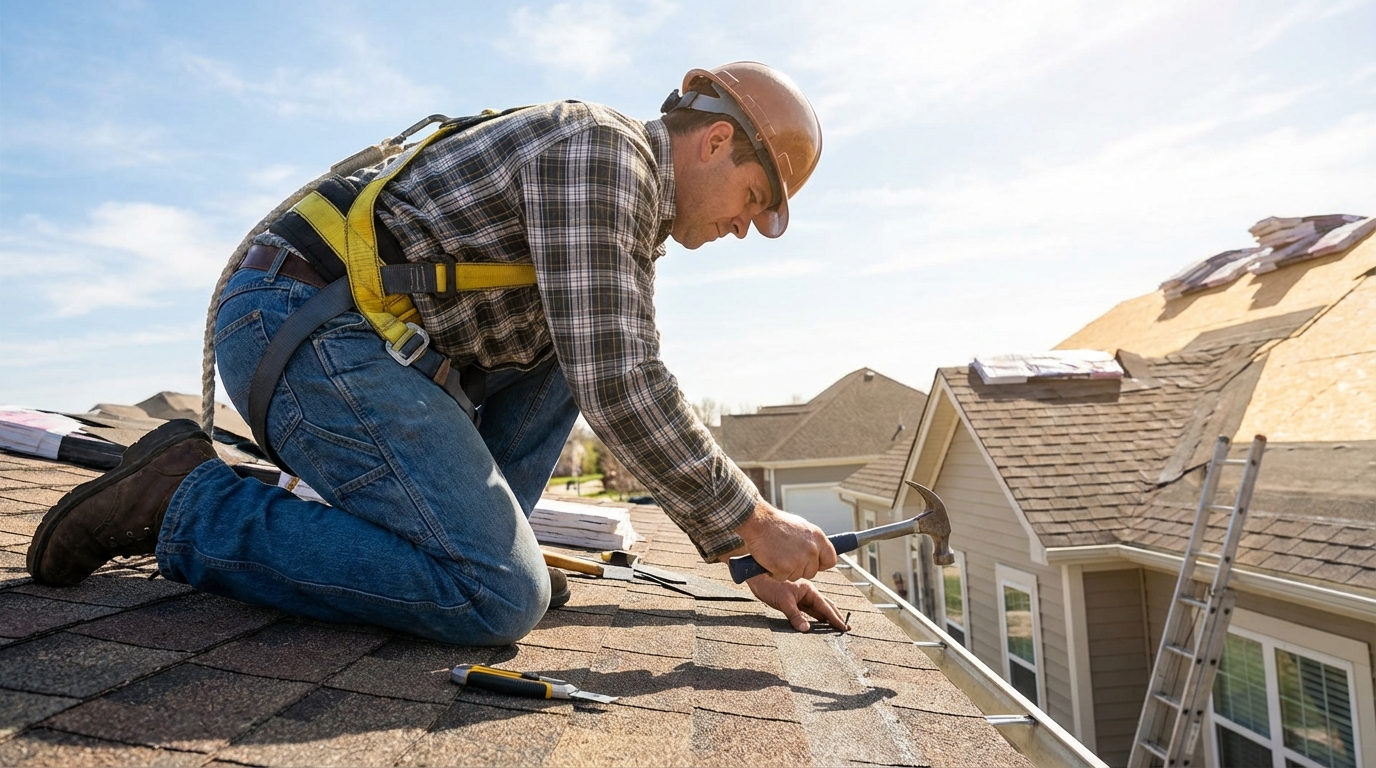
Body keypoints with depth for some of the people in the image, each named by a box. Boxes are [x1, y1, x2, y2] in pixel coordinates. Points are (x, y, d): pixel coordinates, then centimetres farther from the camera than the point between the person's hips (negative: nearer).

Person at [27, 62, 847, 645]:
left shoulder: (632, 213, 19)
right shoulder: (602, 148, -12)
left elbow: (639, 386, 20)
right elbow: (616, 388, -22)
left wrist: (750, 561, 17)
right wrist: (755, 523, -10)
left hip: (367, 341, 10)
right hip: (304, 328, -10)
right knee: (504, 597, -17)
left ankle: (480, 534, 7)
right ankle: (186, 499, -7)